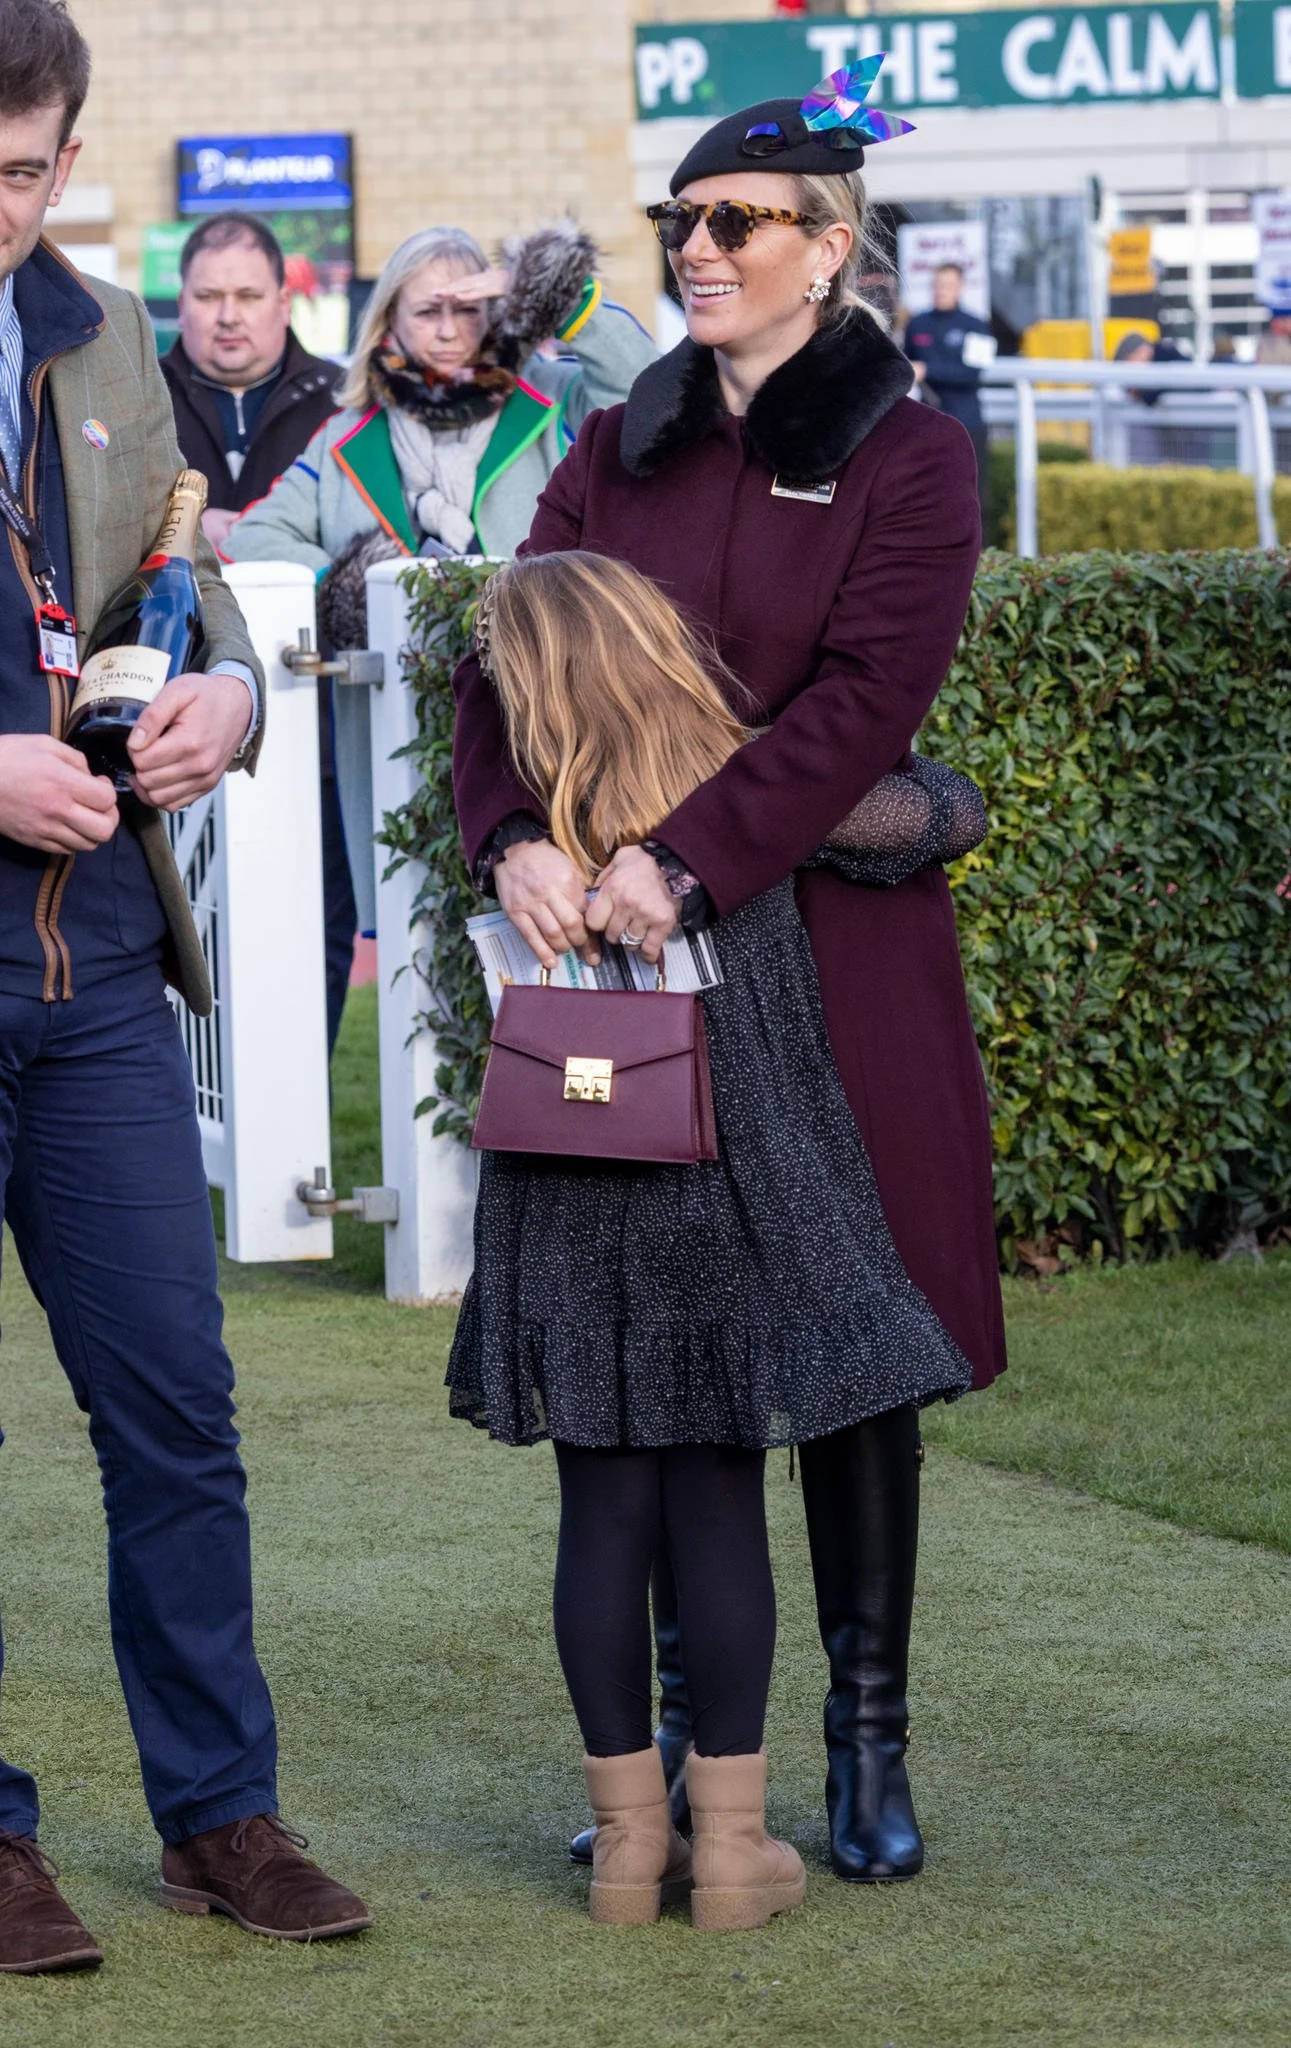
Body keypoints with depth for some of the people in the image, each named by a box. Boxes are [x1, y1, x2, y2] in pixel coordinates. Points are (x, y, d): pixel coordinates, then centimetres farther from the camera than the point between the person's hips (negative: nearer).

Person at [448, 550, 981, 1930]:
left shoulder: (537, 830, -2)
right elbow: (940, 814, 12)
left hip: (573, 1213, 1)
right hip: (725, 1207, -1)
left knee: (603, 1510, 6)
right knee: (719, 1509, 4)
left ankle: (628, 1831, 11)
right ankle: (732, 1839, 7)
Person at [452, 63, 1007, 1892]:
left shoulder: (905, 455, -1)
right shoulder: (617, 455, 13)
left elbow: (864, 700, -13)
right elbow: (509, 661, 5)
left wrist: (686, 862, -23)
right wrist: (513, 833, -16)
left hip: (834, 952, -3)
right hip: (625, 964, 3)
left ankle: (870, 1741, 11)